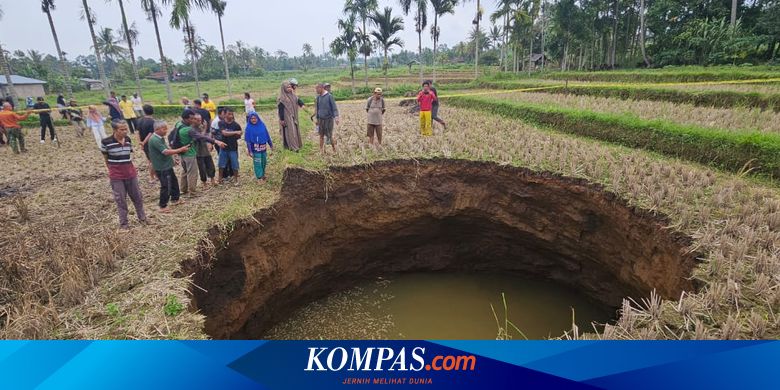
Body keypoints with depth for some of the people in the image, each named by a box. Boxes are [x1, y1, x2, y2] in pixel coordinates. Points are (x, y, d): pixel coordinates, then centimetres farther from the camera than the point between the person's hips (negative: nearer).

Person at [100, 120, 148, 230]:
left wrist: (130, 167, 9)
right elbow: (105, 158, 1)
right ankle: (123, 223, 16)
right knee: (121, 200, 4)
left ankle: (142, 218, 29)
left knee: (137, 196, 12)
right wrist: (113, 169, 5)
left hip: (130, 172, 4)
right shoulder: (106, 142, -12)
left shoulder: (128, 140, 1)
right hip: (116, 175, -4)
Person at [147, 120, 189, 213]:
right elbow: (166, 152, -28)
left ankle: (175, 199, 39)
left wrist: (179, 151, 1)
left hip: (167, 165, 10)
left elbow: (167, 149, 14)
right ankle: (163, 206, 8)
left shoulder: (160, 138, 9)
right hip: (162, 168, -10)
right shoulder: (155, 140, -23)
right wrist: (180, 150, -23)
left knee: (174, 181, 22)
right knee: (166, 186, -3)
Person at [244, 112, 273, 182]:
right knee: (257, 163, 0)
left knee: (264, 162, 16)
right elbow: (248, 140, -8)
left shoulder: (262, 125, -2)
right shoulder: (249, 128, -10)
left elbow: (267, 136, 5)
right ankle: (259, 177, 12)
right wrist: (249, 151, -11)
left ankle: (263, 174, 36)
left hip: (263, 147, 4)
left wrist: (271, 145, 8)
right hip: (255, 148, -4)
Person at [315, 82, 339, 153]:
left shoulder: (329, 96, -8)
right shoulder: (318, 97, 8)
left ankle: (334, 148, 17)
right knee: (321, 135, 6)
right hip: (321, 119, 5)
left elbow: (334, 107, -10)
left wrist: (336, 117, -22)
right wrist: (317, 118, 18)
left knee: (329, 135, -3)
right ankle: (321, 150, 15)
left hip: (329, 119, -5)